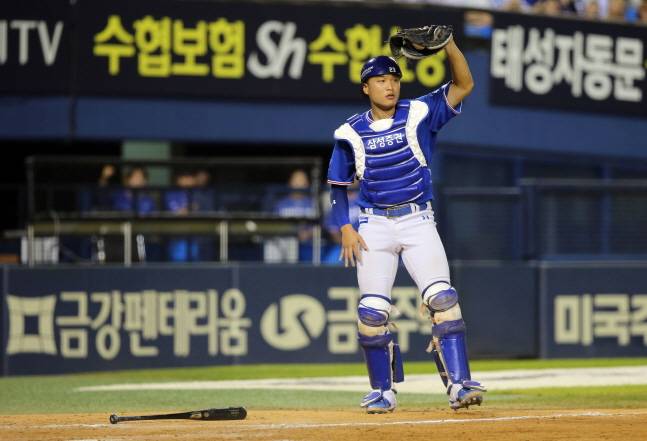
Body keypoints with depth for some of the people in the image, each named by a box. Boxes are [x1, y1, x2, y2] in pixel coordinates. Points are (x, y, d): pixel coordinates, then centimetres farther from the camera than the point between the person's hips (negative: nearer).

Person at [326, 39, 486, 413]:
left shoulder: (419, 115, 1)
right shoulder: (351, 133, 4)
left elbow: (464, 85, -8)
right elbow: (338, 187, 10)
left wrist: (449, 45, -24)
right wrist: (346, 229, -4)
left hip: (419, 221, -1)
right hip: (375, 225, 1)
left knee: (442, 298, -16)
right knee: (372, 311, -5)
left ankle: (459, 383, -18)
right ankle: (383, 391, 9)